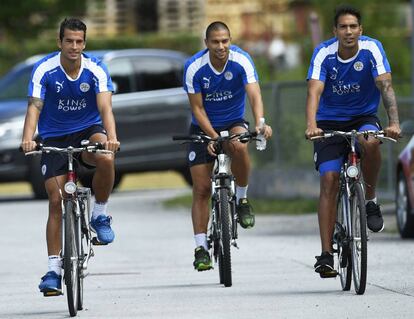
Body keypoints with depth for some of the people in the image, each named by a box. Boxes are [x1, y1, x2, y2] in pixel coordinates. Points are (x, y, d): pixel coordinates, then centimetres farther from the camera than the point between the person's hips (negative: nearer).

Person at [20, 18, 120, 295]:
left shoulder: (96, 70, -15)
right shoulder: (45, 70, -16)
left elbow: (105, 108, -25)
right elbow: (34, 106, -24)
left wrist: (111, 137, -45)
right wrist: (28, 139, -42)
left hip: (88, 130, 0)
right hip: (54, 137, 0)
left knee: (106, 159, -35)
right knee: (56, 201, -6)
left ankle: (100, 215, -9)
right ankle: (54, 269, 0)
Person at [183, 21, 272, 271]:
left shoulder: (241, 61, -20)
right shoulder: (194, 68, -19)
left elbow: (255, 95, -30)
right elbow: (197, 108, -15)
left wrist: (260, 123, -49)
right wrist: (213, 136, -28)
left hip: (234, 122, 0)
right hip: (203, 128, 0)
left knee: (240, 146, -36)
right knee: (202, 189, -5)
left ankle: (242, 199, -13)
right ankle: (201, 248, 1)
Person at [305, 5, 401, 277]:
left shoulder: (371, 49, -16)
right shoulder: (324, 54, -16)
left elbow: (386, 86, -25)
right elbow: (314, 91, -26)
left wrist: (394, 122, -41)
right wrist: (311, 125, -44)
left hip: (363, 117, 0)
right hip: (330, 122, 0)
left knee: (370, 142, -35)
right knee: (329, 182, -12)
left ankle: (371, 200, -11)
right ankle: (326, 254, -12)